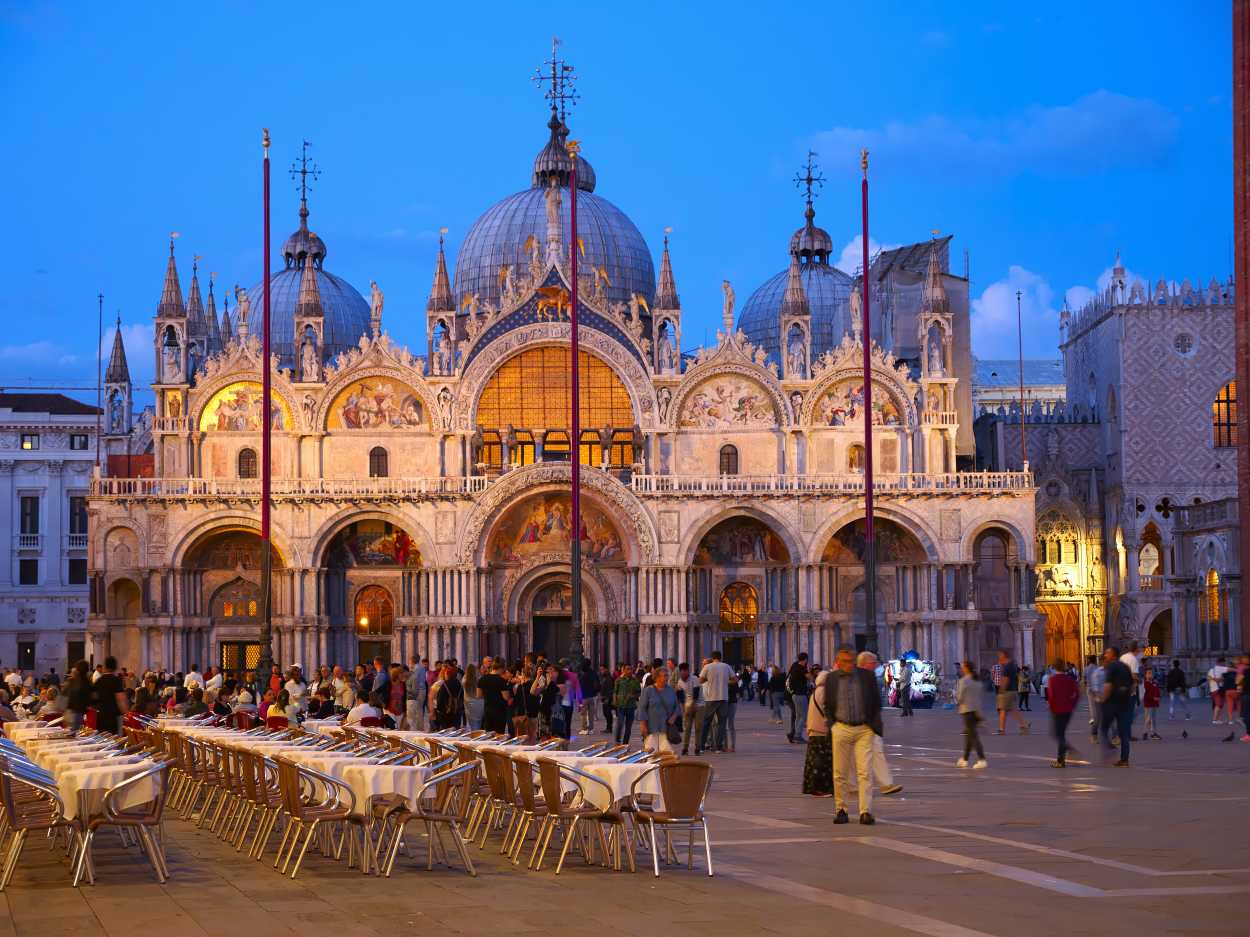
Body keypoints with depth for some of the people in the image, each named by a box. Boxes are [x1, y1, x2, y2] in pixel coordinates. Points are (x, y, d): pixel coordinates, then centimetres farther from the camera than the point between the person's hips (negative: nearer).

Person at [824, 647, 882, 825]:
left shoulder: (867, 676, 1)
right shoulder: (831, 679, 4)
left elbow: (876, 703, 8)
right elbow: (827, 706, 14)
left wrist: (873, 724, 3)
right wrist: (833, 724, 5)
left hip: (864, 729, -1)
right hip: (841, 728, 1)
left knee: (865, 772, -8)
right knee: (839, 773, 4)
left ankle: (866, 812, -9)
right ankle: (840, 810, 14)